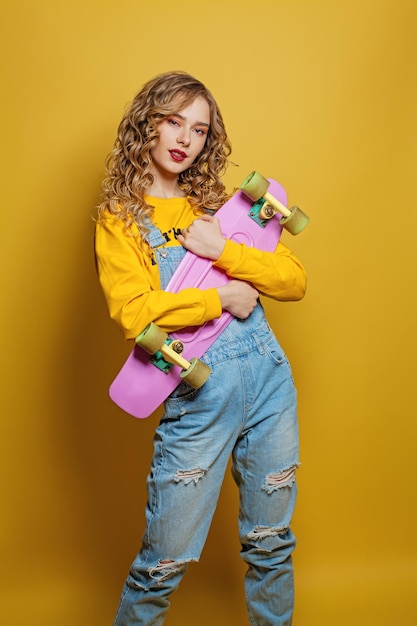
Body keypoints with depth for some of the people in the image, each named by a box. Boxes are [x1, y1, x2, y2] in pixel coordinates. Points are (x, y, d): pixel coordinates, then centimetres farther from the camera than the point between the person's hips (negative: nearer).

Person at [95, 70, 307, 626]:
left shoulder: (217, 203, 12)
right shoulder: (119, 218, 1)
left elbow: (295, 281, 3)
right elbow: (132, 314, -15)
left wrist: (224, 252, -11)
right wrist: (222, 299, -11)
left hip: (269, 377, 4)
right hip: (197, 393, -4)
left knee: (271, 544, 17)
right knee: (165, 562, 5)